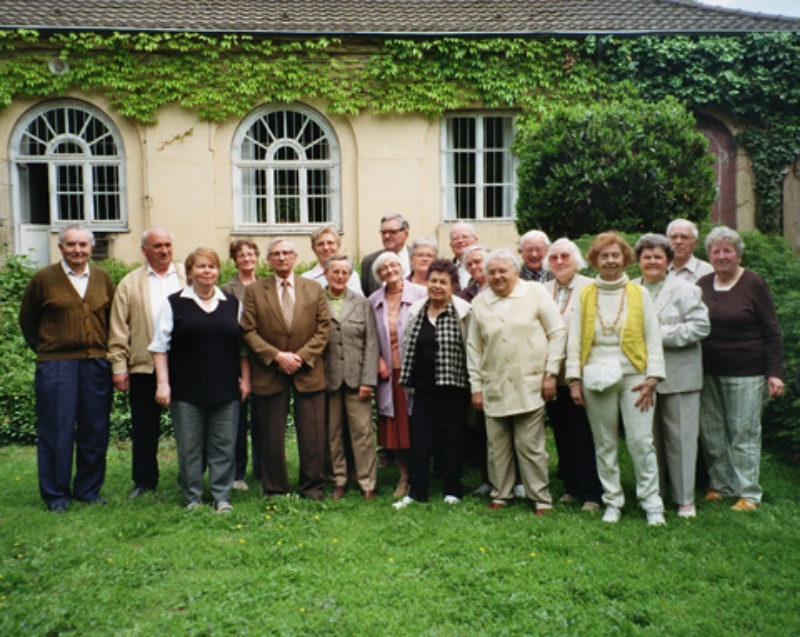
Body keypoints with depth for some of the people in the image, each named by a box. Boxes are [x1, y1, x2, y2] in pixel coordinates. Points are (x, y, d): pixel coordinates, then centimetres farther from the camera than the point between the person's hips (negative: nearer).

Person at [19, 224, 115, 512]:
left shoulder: (103, 279, 8)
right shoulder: (43, 280, 0)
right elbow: (27, 321, 9)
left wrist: (106, 352, 10)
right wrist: (45, 350, 8)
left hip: (97, 365, 3)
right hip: (56, 366, -3)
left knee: (95, 431, 7)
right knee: (57, 431, 1)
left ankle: (88, 489, 21)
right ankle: (56, 494, 15)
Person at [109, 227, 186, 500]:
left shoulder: (189, 276, 8)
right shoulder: (130, 283, 8)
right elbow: (119, 329, 5)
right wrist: (118, 367, -1)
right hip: (144, 366, 0)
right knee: (144, 428, 8)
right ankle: (144, 482, 22)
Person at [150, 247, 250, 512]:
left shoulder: (231, 303, 12)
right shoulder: (174, 303, 4)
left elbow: (243, 344, 14)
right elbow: (160, 346, 2)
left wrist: (245, 378, 8)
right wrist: (162, 383, -6)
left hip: (225, 389, 2)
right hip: (186, 389, -2)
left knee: (224, 444, 4)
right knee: (189, 446, 3)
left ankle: (222, 497, 13)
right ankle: (193, 498, 16)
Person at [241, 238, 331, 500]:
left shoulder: (315, 289, 8)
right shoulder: (254, 291, 5)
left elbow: (323, 329, 4)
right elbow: (248, 331, -1)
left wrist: (302, 356, -9)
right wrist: (277, 356, -12)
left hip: (308, 372, 1)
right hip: (269, 373, -1)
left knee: (313, 434, 3)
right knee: (271, 437, 5)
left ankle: (312, 486, 17)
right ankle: (275, 489, 19)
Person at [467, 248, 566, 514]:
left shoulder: (536, 293, 2)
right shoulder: (479, 303, 8)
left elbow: (558, 332, 2)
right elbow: (473, 347, 12)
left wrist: (550, 373, -2)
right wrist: (476, 386, 8)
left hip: (530, 385, -3)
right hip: (494, 389, 3)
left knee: (530, 446, 0)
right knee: (497, 446, 8)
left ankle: (541, 499, 13)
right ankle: (500, 495, 23)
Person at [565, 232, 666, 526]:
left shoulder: (639, 293, 6)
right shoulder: (584, 295, 8)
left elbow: (653, 337, 5)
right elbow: (574, 339, 7)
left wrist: (652, 377, -4)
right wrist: (574, 380, 0)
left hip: (633, 375, -1)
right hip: (596, 378, 1)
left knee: (641, 441, -3)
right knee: (604, 443, 7)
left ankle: (652, 503, 10)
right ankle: (613, 501, 20)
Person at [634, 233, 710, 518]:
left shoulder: (684, 289, 0)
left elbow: (700, 326, -9)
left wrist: (661, 335, -15)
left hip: (678, 375, -3)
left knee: (680, 436, 1)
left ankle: (685, 499, 12)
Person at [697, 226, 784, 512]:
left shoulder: (754, 284, -4)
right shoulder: (702, 284, 8)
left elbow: (772, 332, -3)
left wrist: (774, 373, -9)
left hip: (746, 372, -4)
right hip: (708, 372, 4)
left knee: (744, 433, 0)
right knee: (711, 432, 7)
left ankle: (749, 493, 11)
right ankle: (720, 485, 21)